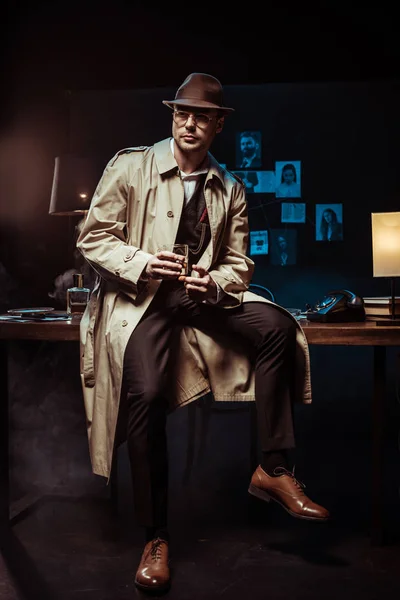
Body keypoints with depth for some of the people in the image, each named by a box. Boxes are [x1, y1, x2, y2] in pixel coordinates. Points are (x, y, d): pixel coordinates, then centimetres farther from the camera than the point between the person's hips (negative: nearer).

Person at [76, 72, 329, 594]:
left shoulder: (230, 190, 11)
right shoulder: (131, 166, 1)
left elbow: (239, 265, 10)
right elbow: (93, 238, -2)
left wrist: (215, 284, -14)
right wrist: (143, 264, -20)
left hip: (203, 297, 4)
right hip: (137, 297, -3)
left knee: (278, 325, -21)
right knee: (147, 394, -28)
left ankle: (274, 470, -11)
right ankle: (155, 537, -10)